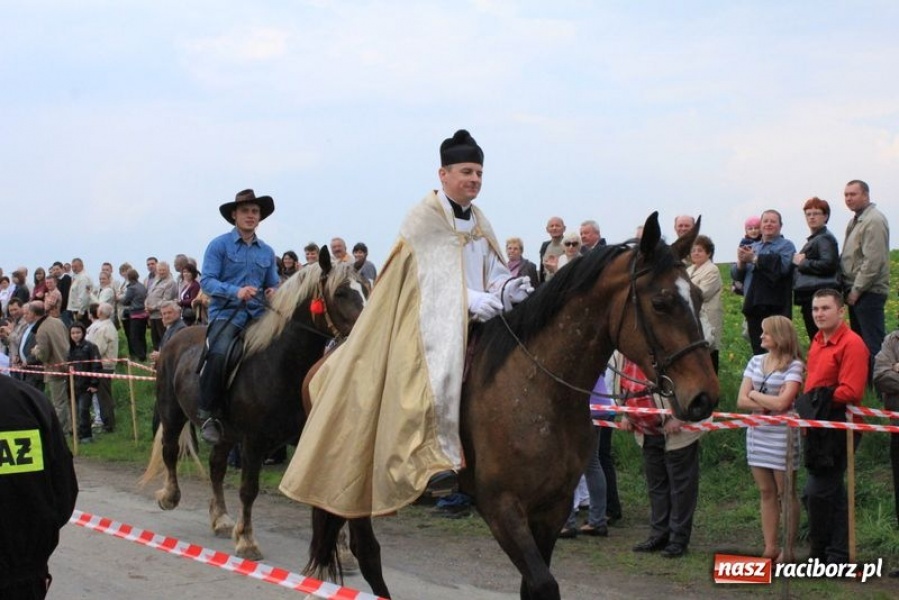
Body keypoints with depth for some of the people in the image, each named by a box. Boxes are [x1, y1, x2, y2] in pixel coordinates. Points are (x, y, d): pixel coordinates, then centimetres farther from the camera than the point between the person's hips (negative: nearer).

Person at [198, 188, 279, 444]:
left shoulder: (267, 252, 16)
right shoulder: (219, 245, 3)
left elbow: (273, 285, 21)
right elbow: (207, 281, -7)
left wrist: (273, 293, -4)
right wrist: (236, 291, -22)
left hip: (257, 315, 5)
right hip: (226, 313, -5)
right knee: (219, 354, -32)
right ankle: (207, 413, -20)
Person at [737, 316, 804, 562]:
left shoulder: (794, 366, -9)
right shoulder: (756, 362, 9)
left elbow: (782, 403, -19)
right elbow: (741, 401, 2)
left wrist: (755, 395, -5)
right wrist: (769, 404, -12)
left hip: (781, 437, -6)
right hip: (757, 434, 6)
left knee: (786, 493, 1)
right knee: (766, 493, 9)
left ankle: (788, 551, 7)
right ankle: (770, 548, 14)